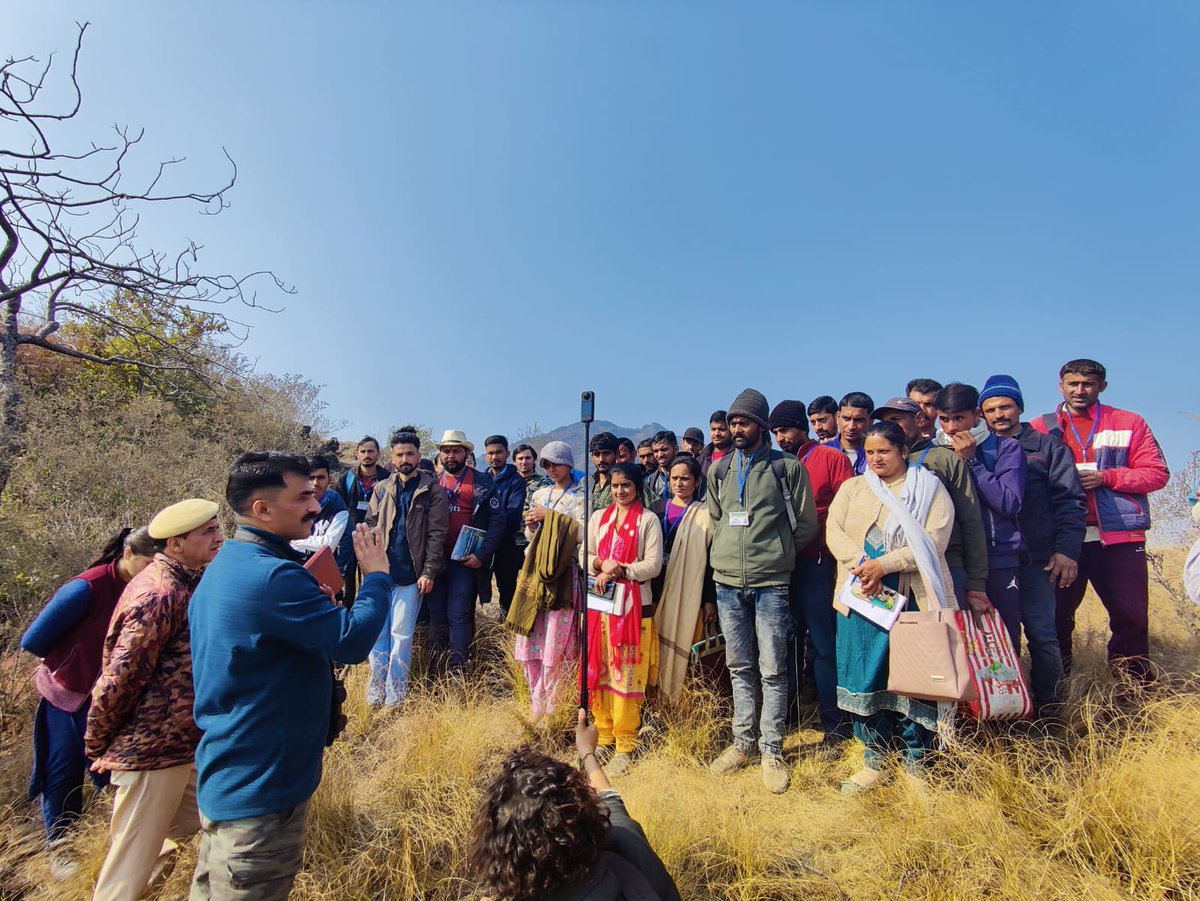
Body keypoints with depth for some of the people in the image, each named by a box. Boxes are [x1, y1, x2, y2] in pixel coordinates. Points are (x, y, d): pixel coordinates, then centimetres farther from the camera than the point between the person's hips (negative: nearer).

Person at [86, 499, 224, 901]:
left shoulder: (181, 584, 5)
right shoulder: (159, 596, -25)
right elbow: (118, 680, -23)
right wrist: (98, 747, -10)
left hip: (181, 747, 9)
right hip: (151, 752, -9)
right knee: (133, 863, 7)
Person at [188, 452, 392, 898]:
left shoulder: (224, 567, 6)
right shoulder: (272, 575, -28)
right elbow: (352, 640, -28)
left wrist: (314, 605, 5)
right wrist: (377, 574, -14)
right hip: (262, 788, -10)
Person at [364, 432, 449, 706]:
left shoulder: (432, 491, -2)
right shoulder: (381, 489, 10)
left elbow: (437, 534, -5)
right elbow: (370, 528, 10)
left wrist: (429, 572, -11)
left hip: (410, 574, -3)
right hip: (380, 571, 4)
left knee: (401, 634, 0)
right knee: (376, 632, 7)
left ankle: (395, 693, 14)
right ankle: (376, 689, 20)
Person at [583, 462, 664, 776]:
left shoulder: (648, 520, 0)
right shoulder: (598, 517, 12)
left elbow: (653, 564, -7)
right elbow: (584, 556, 11)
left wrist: (617, 572, -16)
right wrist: (601, 564, -10)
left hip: (634, 604, -4)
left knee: (627, 674, -3)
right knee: (598, 671, 7)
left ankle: (625, 745, 8)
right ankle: (604, 736, 21)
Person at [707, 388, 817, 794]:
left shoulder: (787, 467, -2)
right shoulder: (719, 470, 10)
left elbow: (807, 525, 2)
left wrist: (774, 551, 4)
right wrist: (729, 552, 10)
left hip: (770, 582, -4)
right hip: (728, 581, 4)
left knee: (772, 669, 2)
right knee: (739, 666, 13)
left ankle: (771, 750, 16)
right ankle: (743, 741, 26)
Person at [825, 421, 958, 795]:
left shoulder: (930, 488, 5)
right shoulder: (852, 488, 15)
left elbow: (933, 541, -8)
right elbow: (833, 530, 2)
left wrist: (883, 565, -17)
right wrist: (860, 564, -15)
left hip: (915, 597, -2)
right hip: (862, 595, 3)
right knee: (865, 677, 5)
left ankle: (916, 763, 19)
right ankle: (874, 761, 20)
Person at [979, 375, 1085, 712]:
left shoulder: (1047, 447, 6)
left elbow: (1070, 501, -1)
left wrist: (1066, 549, -10)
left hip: (1036, 559, -2)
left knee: (1041, 633, -2)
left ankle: (1047, 707, 12)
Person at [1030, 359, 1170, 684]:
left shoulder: (1129, 423, 9)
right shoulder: (1040, 429, 8)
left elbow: (1157, 473, 2)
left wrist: (1105, 477, -11)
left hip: (1119, 537, 0)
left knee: (1132, 615, 3)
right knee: (1056, 614, 7)